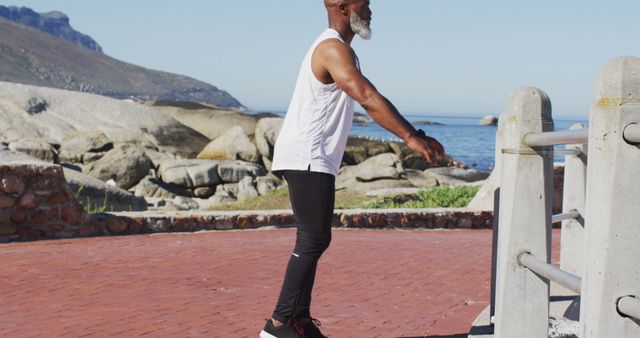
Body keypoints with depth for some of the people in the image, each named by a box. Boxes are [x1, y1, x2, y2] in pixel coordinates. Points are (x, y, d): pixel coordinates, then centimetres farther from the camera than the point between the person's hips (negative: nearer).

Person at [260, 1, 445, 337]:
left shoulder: (339, 49, 20)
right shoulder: (333, 49, -14)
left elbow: (370, 100, 20)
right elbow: (369, 99, -25)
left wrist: (414, 134, 15)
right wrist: (410, 137, -25)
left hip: (314, 160, 11)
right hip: (306, 158, -11)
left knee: (314, 240, 11)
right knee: (314, 240, -11)